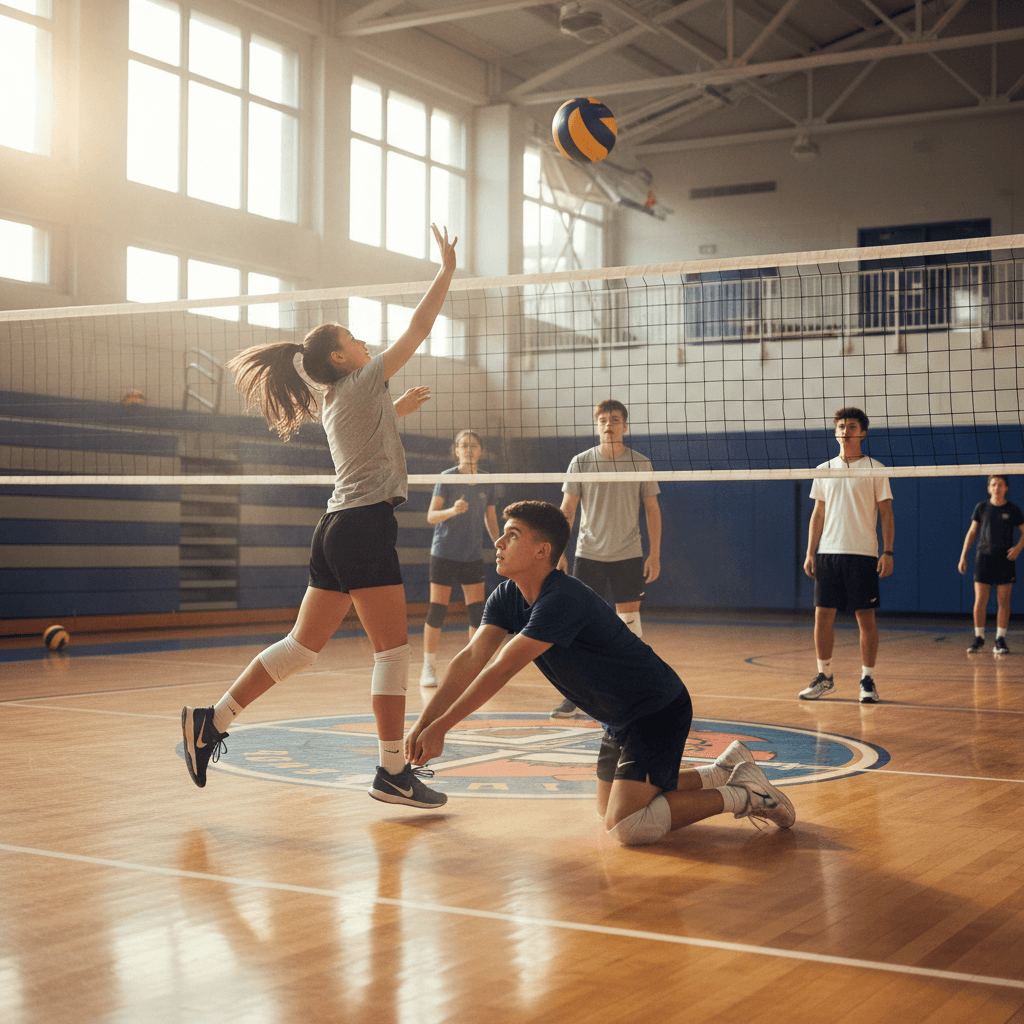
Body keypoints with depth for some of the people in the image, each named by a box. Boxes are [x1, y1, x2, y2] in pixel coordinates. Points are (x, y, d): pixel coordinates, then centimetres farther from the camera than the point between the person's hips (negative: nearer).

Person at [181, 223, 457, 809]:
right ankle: (394, 773, -5)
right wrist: (448, 271, 1)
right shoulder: (361, 383, -4)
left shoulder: (334, 403, 20)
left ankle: (212, 722, 9)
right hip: (366, 526, -9)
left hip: (337, 529, 9)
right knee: (393, 651, -6)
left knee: (303, 646, 11)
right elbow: (419, 329, -6)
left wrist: (396, 411, 41)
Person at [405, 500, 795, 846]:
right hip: (620, 718, 10)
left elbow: (500, 671, -31)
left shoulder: (563, 601, -29)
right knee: (608, 809, 21)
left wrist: (439, 728, -28)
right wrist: (422, 724, -20)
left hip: (659, 708, -10)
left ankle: (740, 796, -4)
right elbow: (470, 661, -9)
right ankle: (725, 770, 28)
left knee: (627, 826, -20)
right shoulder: (507, 598, -1)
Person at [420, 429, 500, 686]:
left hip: (473, 556, 4)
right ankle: (428, 668, 7)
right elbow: (431, 516, -10)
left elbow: (490, 519, 15)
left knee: (477, 611, 1)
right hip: (444, 554, -4)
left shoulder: (486, 482, 6)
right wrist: (453, 510, -28)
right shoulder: (446, 478, -7)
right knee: (437, 610, -3)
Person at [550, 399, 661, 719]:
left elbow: (652, 509, 5)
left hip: (628, 555, 0)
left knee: (630, 621, 0)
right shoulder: (581, 462, 0)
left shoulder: (641, 463, 0)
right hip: (588, 554, 0)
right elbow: (567, 510, 3)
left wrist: (655, 553, -1)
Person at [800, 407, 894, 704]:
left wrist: (888, 552, -8)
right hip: (827, 553, 3)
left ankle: (867, 680, 8)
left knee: (865, 618, -2)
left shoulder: (875, 469, 1)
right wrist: (810, 552, 7)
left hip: (863, 554, -3)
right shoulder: (823, 470, 11)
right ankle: (824, 676, 14)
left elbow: (886, 513, 1)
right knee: (823, 616, 2)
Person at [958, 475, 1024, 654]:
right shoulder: (981, 507, 6)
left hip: (1005, 559, 0)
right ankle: (979, 639, 7)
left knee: (1003, 601, -1)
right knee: (980, 601, -4)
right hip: (984, 557, 1)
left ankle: (1000, 641, 6)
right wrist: (963, 555, 5)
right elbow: (972, 532, 11)